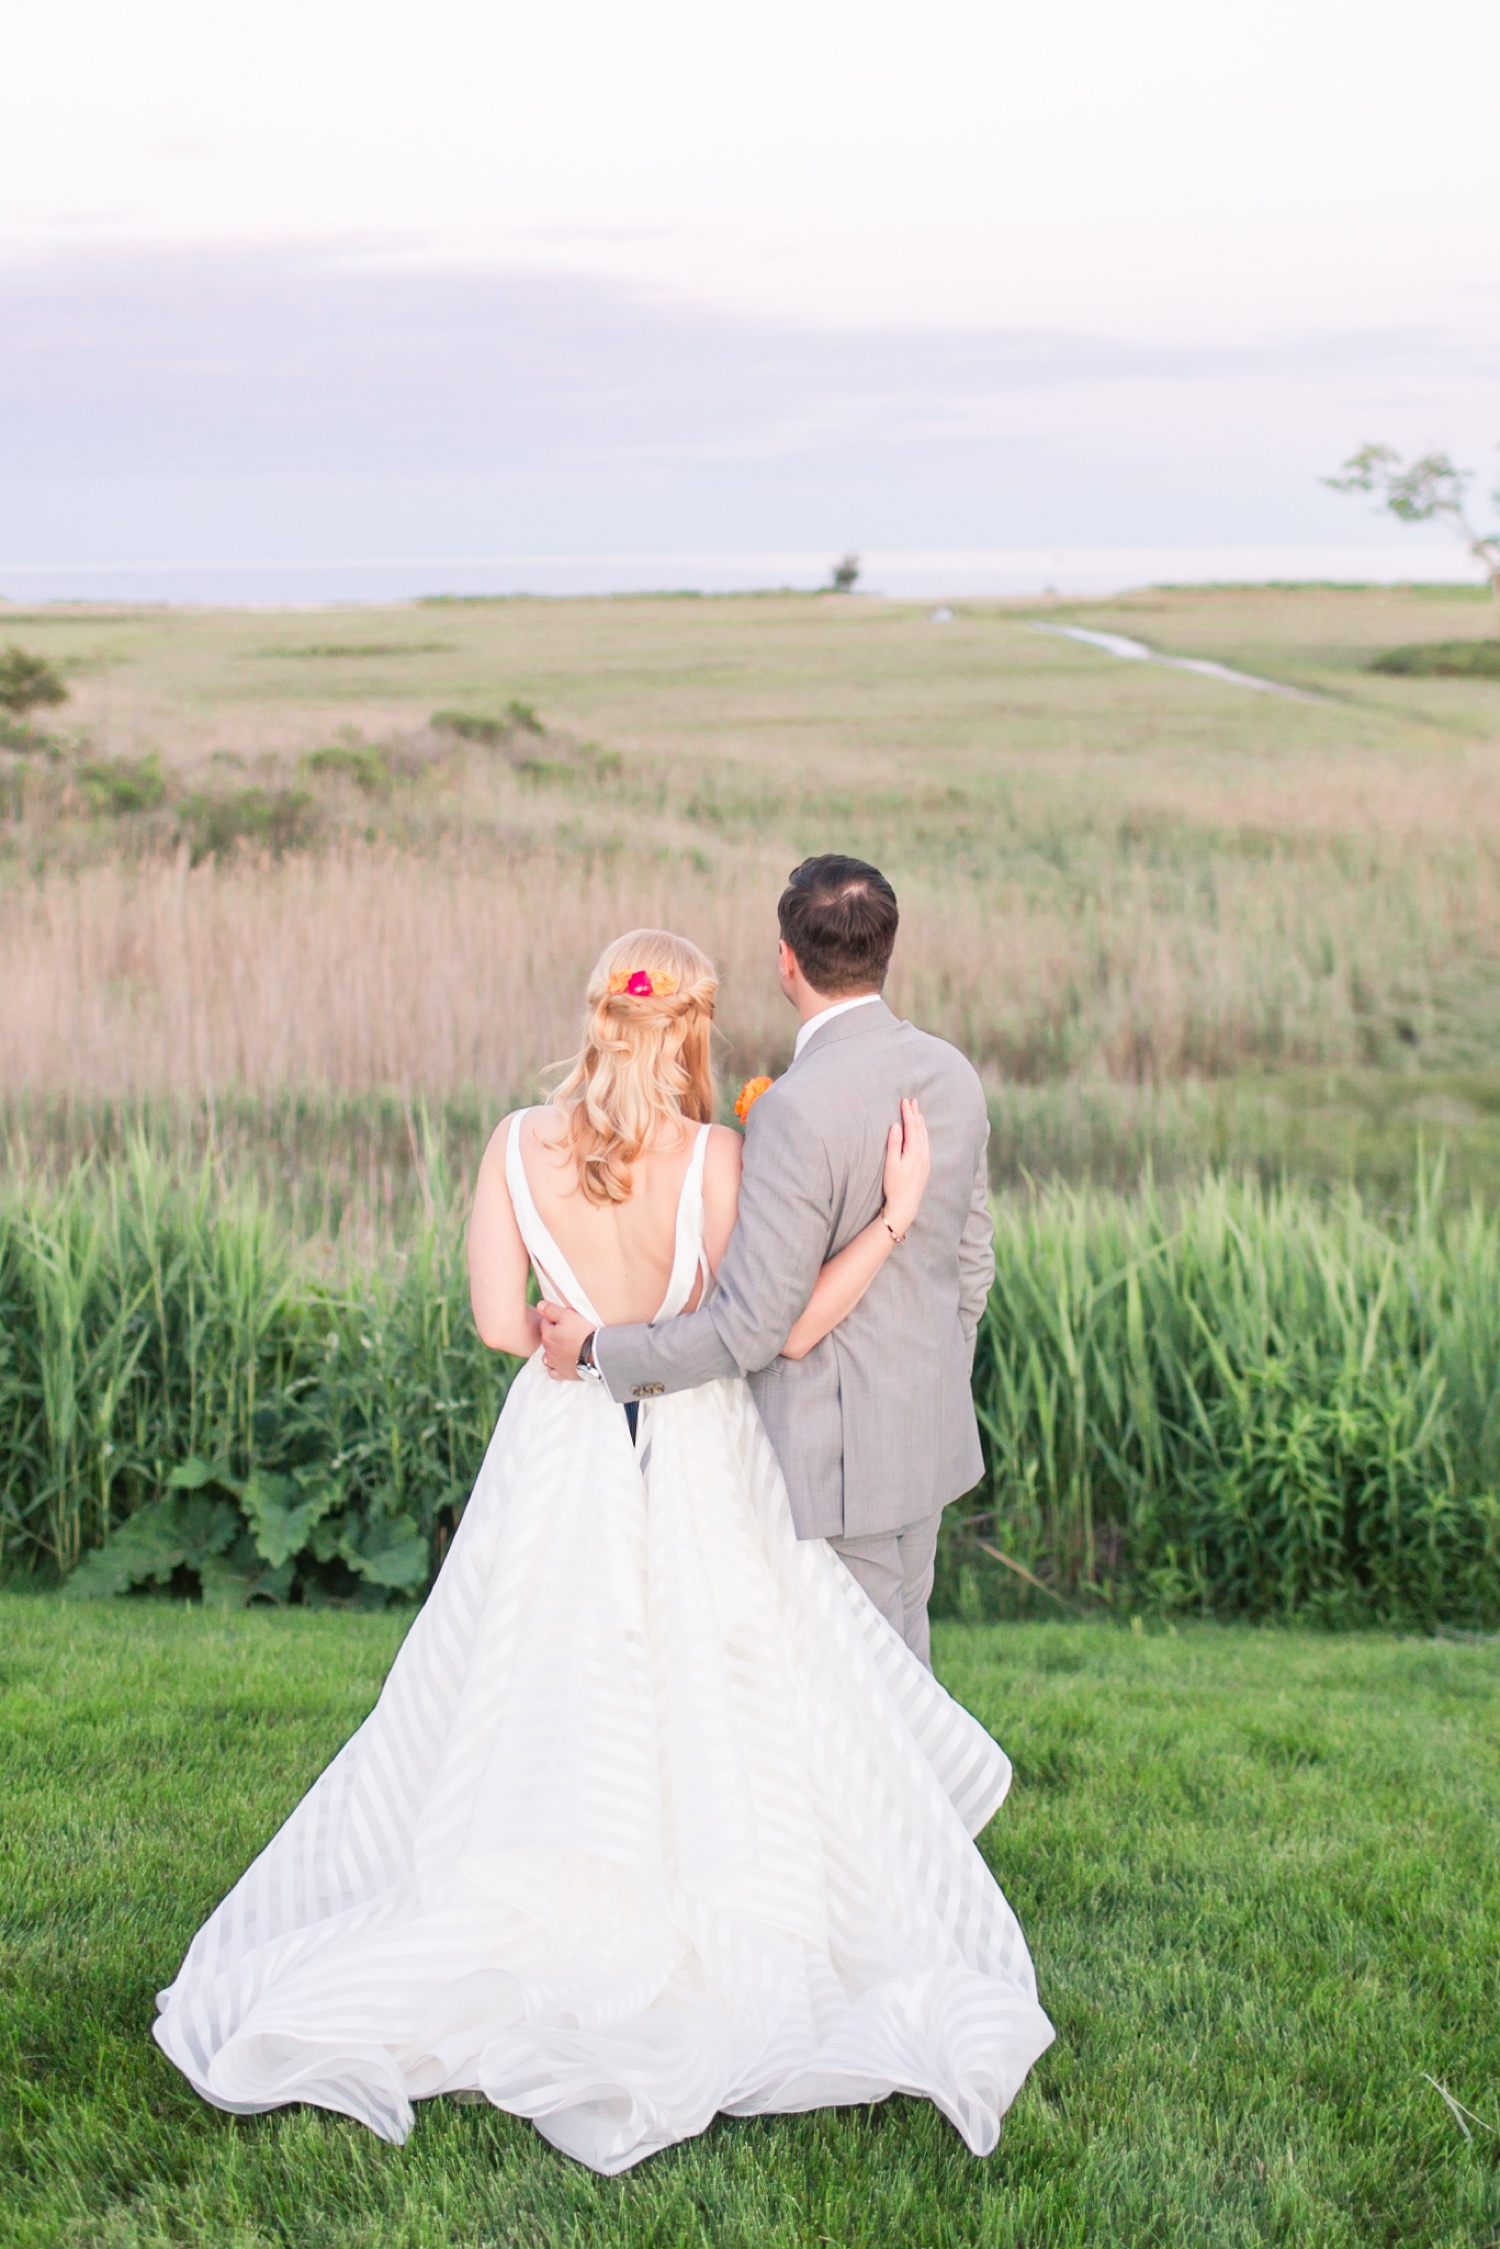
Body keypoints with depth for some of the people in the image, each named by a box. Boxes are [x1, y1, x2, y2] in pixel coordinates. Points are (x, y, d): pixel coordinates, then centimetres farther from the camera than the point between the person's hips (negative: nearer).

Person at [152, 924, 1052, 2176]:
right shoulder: (714, 1157, -14)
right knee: (722, 1727, 8)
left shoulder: (518, 1148, -7)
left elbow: (501, 1324, -6)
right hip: (699, 1472, -2)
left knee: (530, 1724, 13)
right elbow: (785, 1329, -12)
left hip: (564, 1461, 3)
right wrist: (897, 1216, -11)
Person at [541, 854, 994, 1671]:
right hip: (930, 1436, 8)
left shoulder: (795, 1110, -25)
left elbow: (753, 1324, -23)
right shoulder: (954, 1074, 0)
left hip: (833, 1449, -8)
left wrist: (599, 1349, -12)